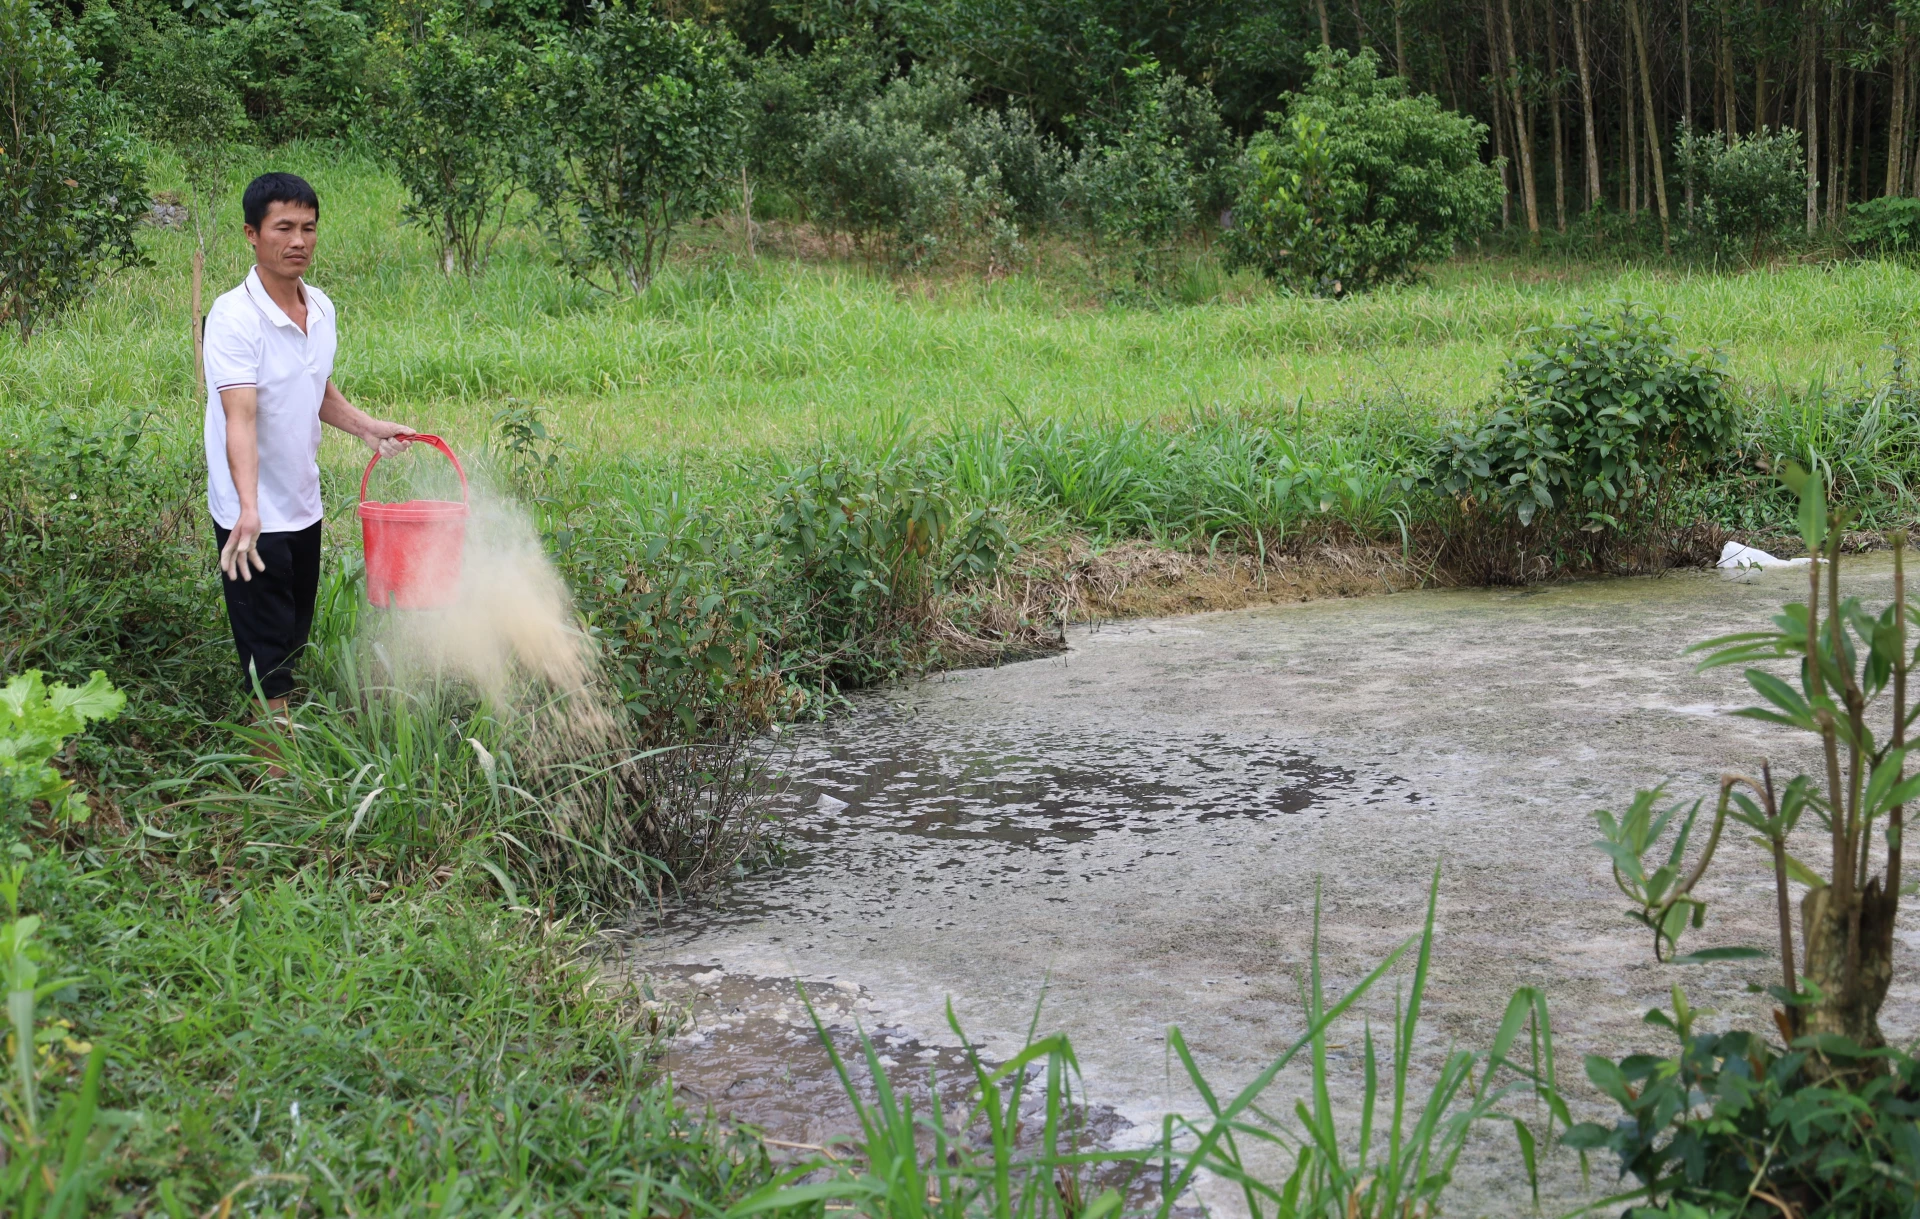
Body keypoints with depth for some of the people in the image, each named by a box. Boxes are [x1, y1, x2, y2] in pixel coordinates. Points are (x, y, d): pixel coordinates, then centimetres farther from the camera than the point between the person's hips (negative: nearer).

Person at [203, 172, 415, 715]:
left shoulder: (321, 308, 4)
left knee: (296, 638, 18)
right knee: (267, 657, -1)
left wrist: (367, 426, 2)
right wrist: (248, 509, -41)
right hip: (254, 517, -7)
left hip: (304, 507, 7)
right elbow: (240, 417, -30)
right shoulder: (234, 317, -20)